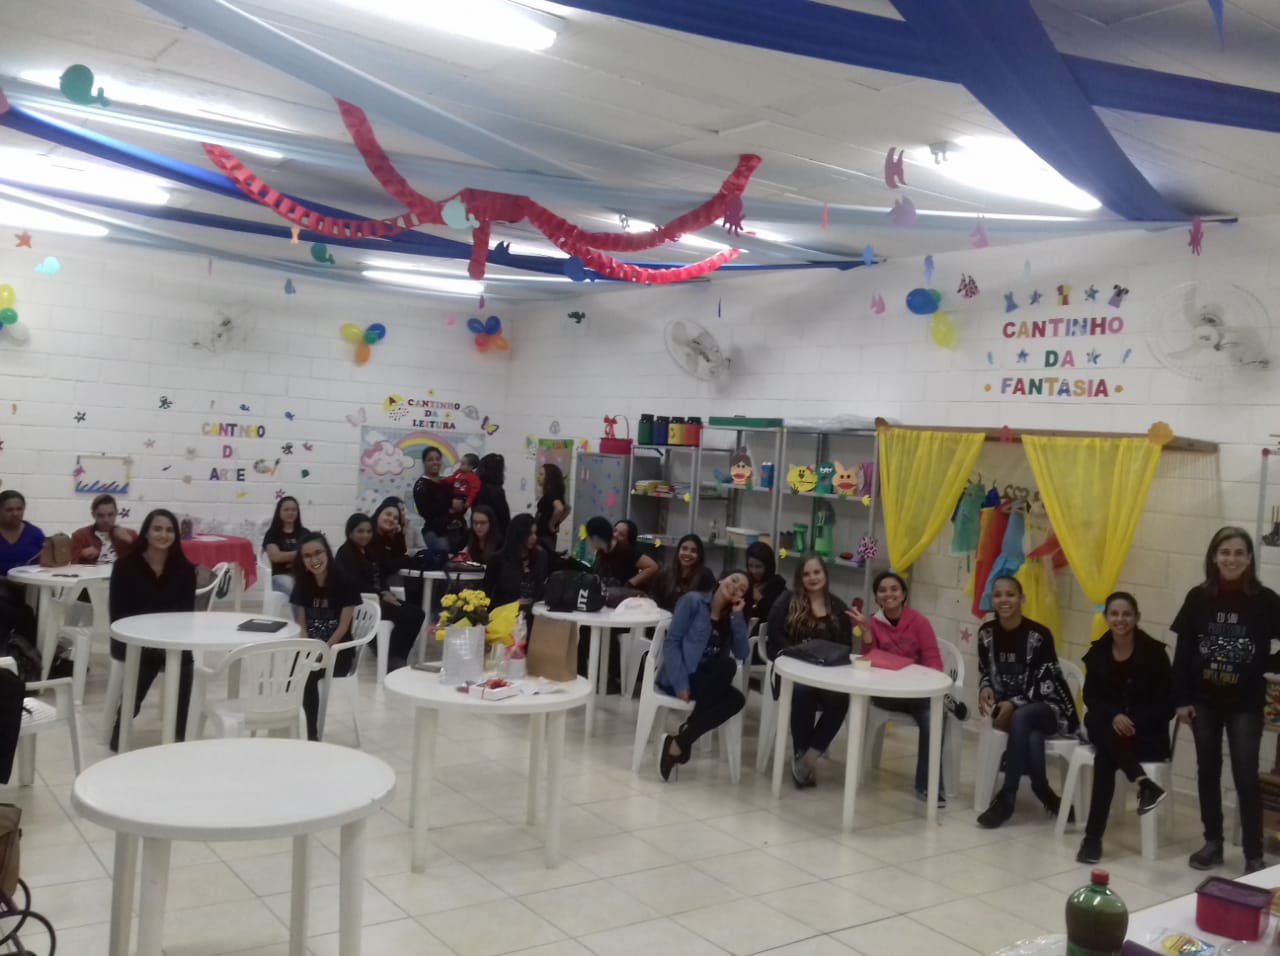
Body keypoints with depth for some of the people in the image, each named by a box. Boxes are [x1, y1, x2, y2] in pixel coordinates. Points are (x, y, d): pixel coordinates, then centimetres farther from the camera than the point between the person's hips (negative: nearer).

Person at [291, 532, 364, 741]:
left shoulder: (346, 584, -10)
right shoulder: (302, 585, 5)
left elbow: (343, 627, -12)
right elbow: (301, 625, 4)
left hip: (339, 652, -4)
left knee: (307, 674, -31)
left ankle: (311, 735, -18)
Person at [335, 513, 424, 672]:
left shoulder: (368, 550, 19)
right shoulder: (345, 553, -7)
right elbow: (356, 584, -17)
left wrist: (386, 592, -3)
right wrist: (382, 596, -18)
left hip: (376, 597, 9)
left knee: (417, 613, -8)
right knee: (405, 616, -24)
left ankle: (398, 657, -6)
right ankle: (393, 660, -15)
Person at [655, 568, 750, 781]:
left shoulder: (731, 618, 14)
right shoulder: (693, 600, -3)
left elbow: (742, 654, 0)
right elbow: (671, 643, -10)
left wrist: (738, 616, -5)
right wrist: (680, 682, -21)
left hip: (707, 681, 6)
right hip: (678, 676, -5)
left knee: (737, 699, -26)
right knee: (727, 665, -31)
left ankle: (678, 742, -23)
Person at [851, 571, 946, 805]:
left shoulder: (919, 621, -1)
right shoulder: (872, 623, 4)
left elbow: (933, 661, -4)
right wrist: (865, 630, -17)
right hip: (886, 693, 0)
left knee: (931, 719, -29)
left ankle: (928, 785, -18)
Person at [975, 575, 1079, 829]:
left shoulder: (1039, 635, -17)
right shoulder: (986, 633, -2)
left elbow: (1045, 685, -17)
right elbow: (984, 672, 10)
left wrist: (1013, 705, -29)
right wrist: (986, 689, -14)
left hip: (1050, 707, -3)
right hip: (1009, 707, 3)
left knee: (1020, 718, -37)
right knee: (1032, 738, -34)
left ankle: (1007, 797, -29)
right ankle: (1046, 795, -13)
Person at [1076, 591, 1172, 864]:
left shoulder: (1154, 652, -9)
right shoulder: (1097, 652, 2)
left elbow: (1167, 704, -7)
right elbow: (1091, 697, 3)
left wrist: (1132, 721, -21)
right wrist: (1114, 716, -19)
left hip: (1147, 733, -3)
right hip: (1108, 726, 3)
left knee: (1105, 757, -32)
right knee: (1103, 730, -35)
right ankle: (1144, 784, -46)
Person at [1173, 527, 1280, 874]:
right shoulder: (1198, 597, -3)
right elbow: (1183, 652, 0)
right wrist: (1181, 698, -1)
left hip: (1245, 703, -2)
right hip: (1204, 700, 3)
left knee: (1246, 776, 0)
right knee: (1208, 771, 13)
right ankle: (1213, 842, 26)